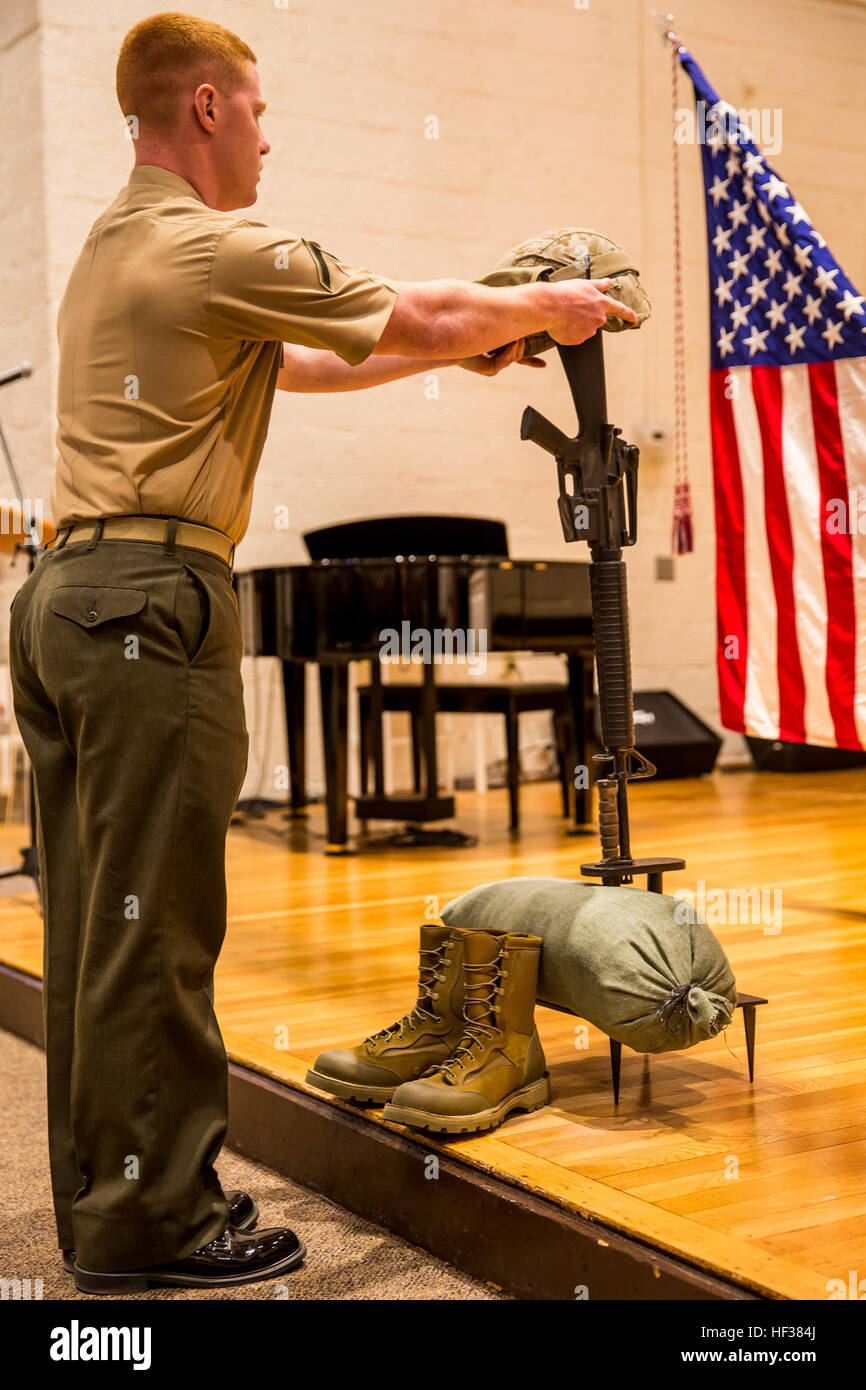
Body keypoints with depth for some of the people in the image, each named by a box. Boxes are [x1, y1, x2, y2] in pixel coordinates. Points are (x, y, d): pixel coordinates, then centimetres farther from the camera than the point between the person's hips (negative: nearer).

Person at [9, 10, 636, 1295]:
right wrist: (542, 309, 16)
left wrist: (459, 350, 29)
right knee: (152, 926, -4)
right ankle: (153, 1219, 5)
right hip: (150, 601, -10)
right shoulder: (218, 251, -8)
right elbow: (416, 316, -1)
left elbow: (292, 362, 27)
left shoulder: (111, 250, 22)